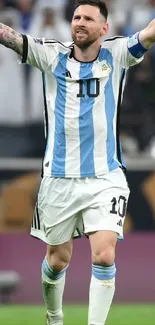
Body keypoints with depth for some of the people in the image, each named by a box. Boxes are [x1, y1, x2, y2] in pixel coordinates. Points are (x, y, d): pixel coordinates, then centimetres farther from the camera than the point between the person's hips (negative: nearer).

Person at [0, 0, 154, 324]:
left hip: (105, 178, -1)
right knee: (57, 259, 13)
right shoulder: (52, 55, 1)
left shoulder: (116, 54, 0)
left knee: (104, 256, -15)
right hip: (59, 178, 1)